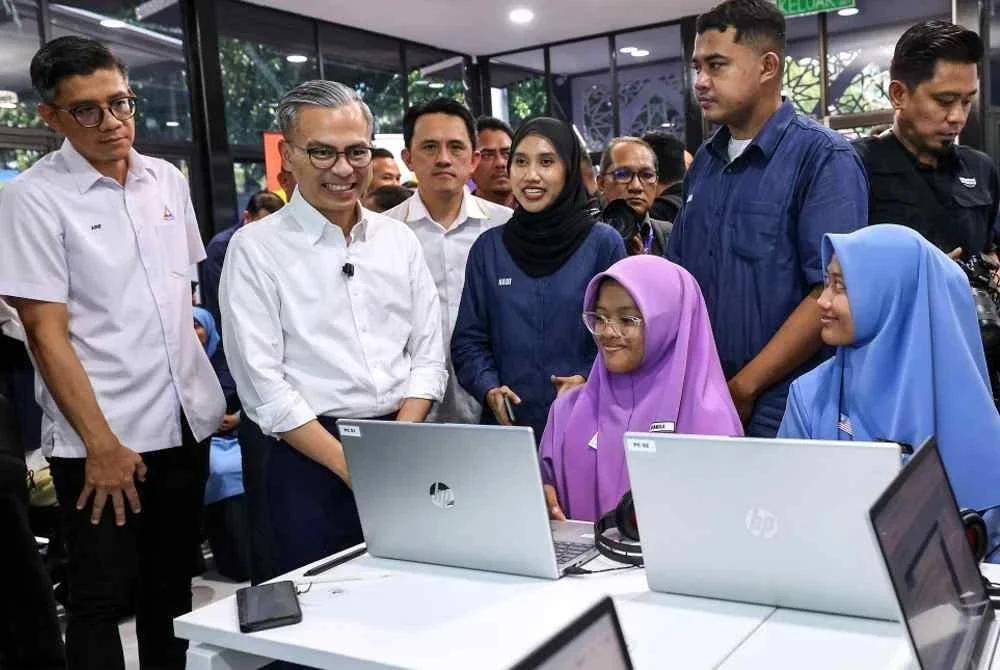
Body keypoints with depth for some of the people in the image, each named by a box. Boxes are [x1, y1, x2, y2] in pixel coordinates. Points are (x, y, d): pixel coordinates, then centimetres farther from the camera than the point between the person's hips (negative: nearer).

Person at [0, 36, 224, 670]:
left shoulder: (168, 179, 7)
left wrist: (213, 387, 13)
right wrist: (101, 443, -16)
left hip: (186, 423, 5)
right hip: (102, 440, -5)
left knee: (172, 590, 17)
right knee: (102, 600, 6)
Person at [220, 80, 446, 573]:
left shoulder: (398, 239, 8)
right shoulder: (256, 249, -5)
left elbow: (428, 355, 7)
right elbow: (263, 385, -10)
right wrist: (352, 465, -14)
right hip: (308, 459, -4)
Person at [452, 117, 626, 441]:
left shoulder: (604, 243, 0)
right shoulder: (488, 248, 6)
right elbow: (469, 340, 7)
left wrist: (589, 381, -15)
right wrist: (489, 388, -9)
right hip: (506, 423, 2)